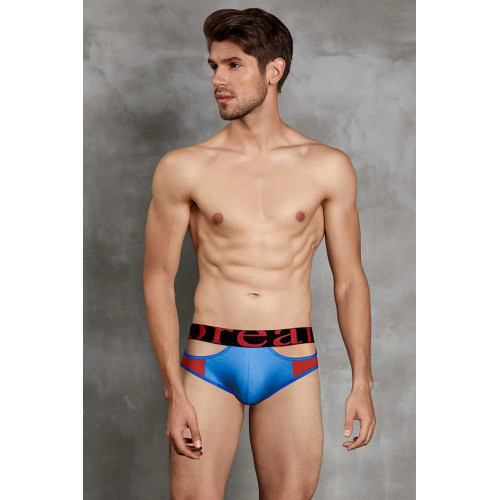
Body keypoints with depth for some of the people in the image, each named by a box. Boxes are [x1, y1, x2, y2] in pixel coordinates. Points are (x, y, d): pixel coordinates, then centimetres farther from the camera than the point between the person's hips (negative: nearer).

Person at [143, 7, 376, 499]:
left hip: (292, 364, 1)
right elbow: (158, 280, 1)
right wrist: (174, 393, -5)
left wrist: (362, 382, 4)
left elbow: (349, 279, 7)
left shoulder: (327, 167, 3)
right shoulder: (183, 169, 0)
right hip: (208, 360, 0)